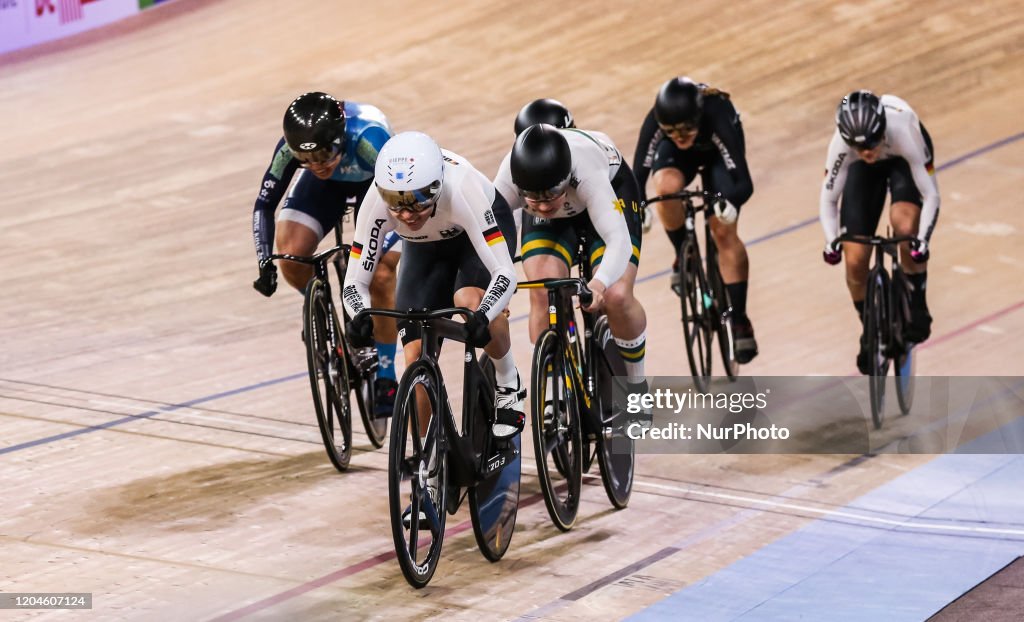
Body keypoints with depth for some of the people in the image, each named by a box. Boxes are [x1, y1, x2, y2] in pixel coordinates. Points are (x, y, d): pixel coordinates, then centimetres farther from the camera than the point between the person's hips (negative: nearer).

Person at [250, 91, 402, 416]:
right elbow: (265, 203, -20)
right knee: (291, 257, -20)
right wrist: (264, 263, -29)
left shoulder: (368, 138, -43)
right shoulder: (291, 146, -32)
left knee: (380, 278, -17)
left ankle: (385, 379, -1)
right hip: (327, 186, 3)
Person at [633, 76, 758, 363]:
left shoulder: (718, 116, -41)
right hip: (676, 156, 1)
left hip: (717, 154, -1)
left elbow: (744, 183, -43)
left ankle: (740, 319, -4)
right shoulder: (655, 122, -37)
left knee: (724, 233, -17)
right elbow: (638, 176, -33)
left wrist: (729, 201, -64)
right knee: (667, 186, -34)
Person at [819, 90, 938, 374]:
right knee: (855, 261, -9)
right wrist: (831, 240, -37)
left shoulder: (904, 132, -42)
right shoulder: (841, 144, -36)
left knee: (904, 223, -34)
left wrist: (922, 239, -46)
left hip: (903, 161, -2)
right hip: (863, 171, 2)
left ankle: (918, 306, -10)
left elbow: (931, 194, -33)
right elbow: (828, 199, -21)